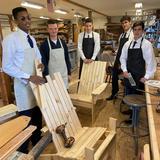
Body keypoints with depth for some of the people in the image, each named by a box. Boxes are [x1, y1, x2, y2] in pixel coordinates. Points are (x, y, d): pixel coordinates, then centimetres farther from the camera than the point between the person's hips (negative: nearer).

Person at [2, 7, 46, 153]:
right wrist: (29, 77, -23)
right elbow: (7, 67, -17)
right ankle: (23, 151, 31)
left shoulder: (32, 39, 8)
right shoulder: (11, 39, -15)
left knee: (37, 115, 20)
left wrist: (41, 64, -4)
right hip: (24, 85, -7)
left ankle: (37, 142, 44)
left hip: (37, 82, 8)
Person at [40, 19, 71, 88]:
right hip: (52, 76, -3)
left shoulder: (62, 43, 5)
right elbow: (43, 63, -7)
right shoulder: (44, 45, -6)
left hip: (64, 75, 4)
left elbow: (67, 59, 9)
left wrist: (69, 73, 7)